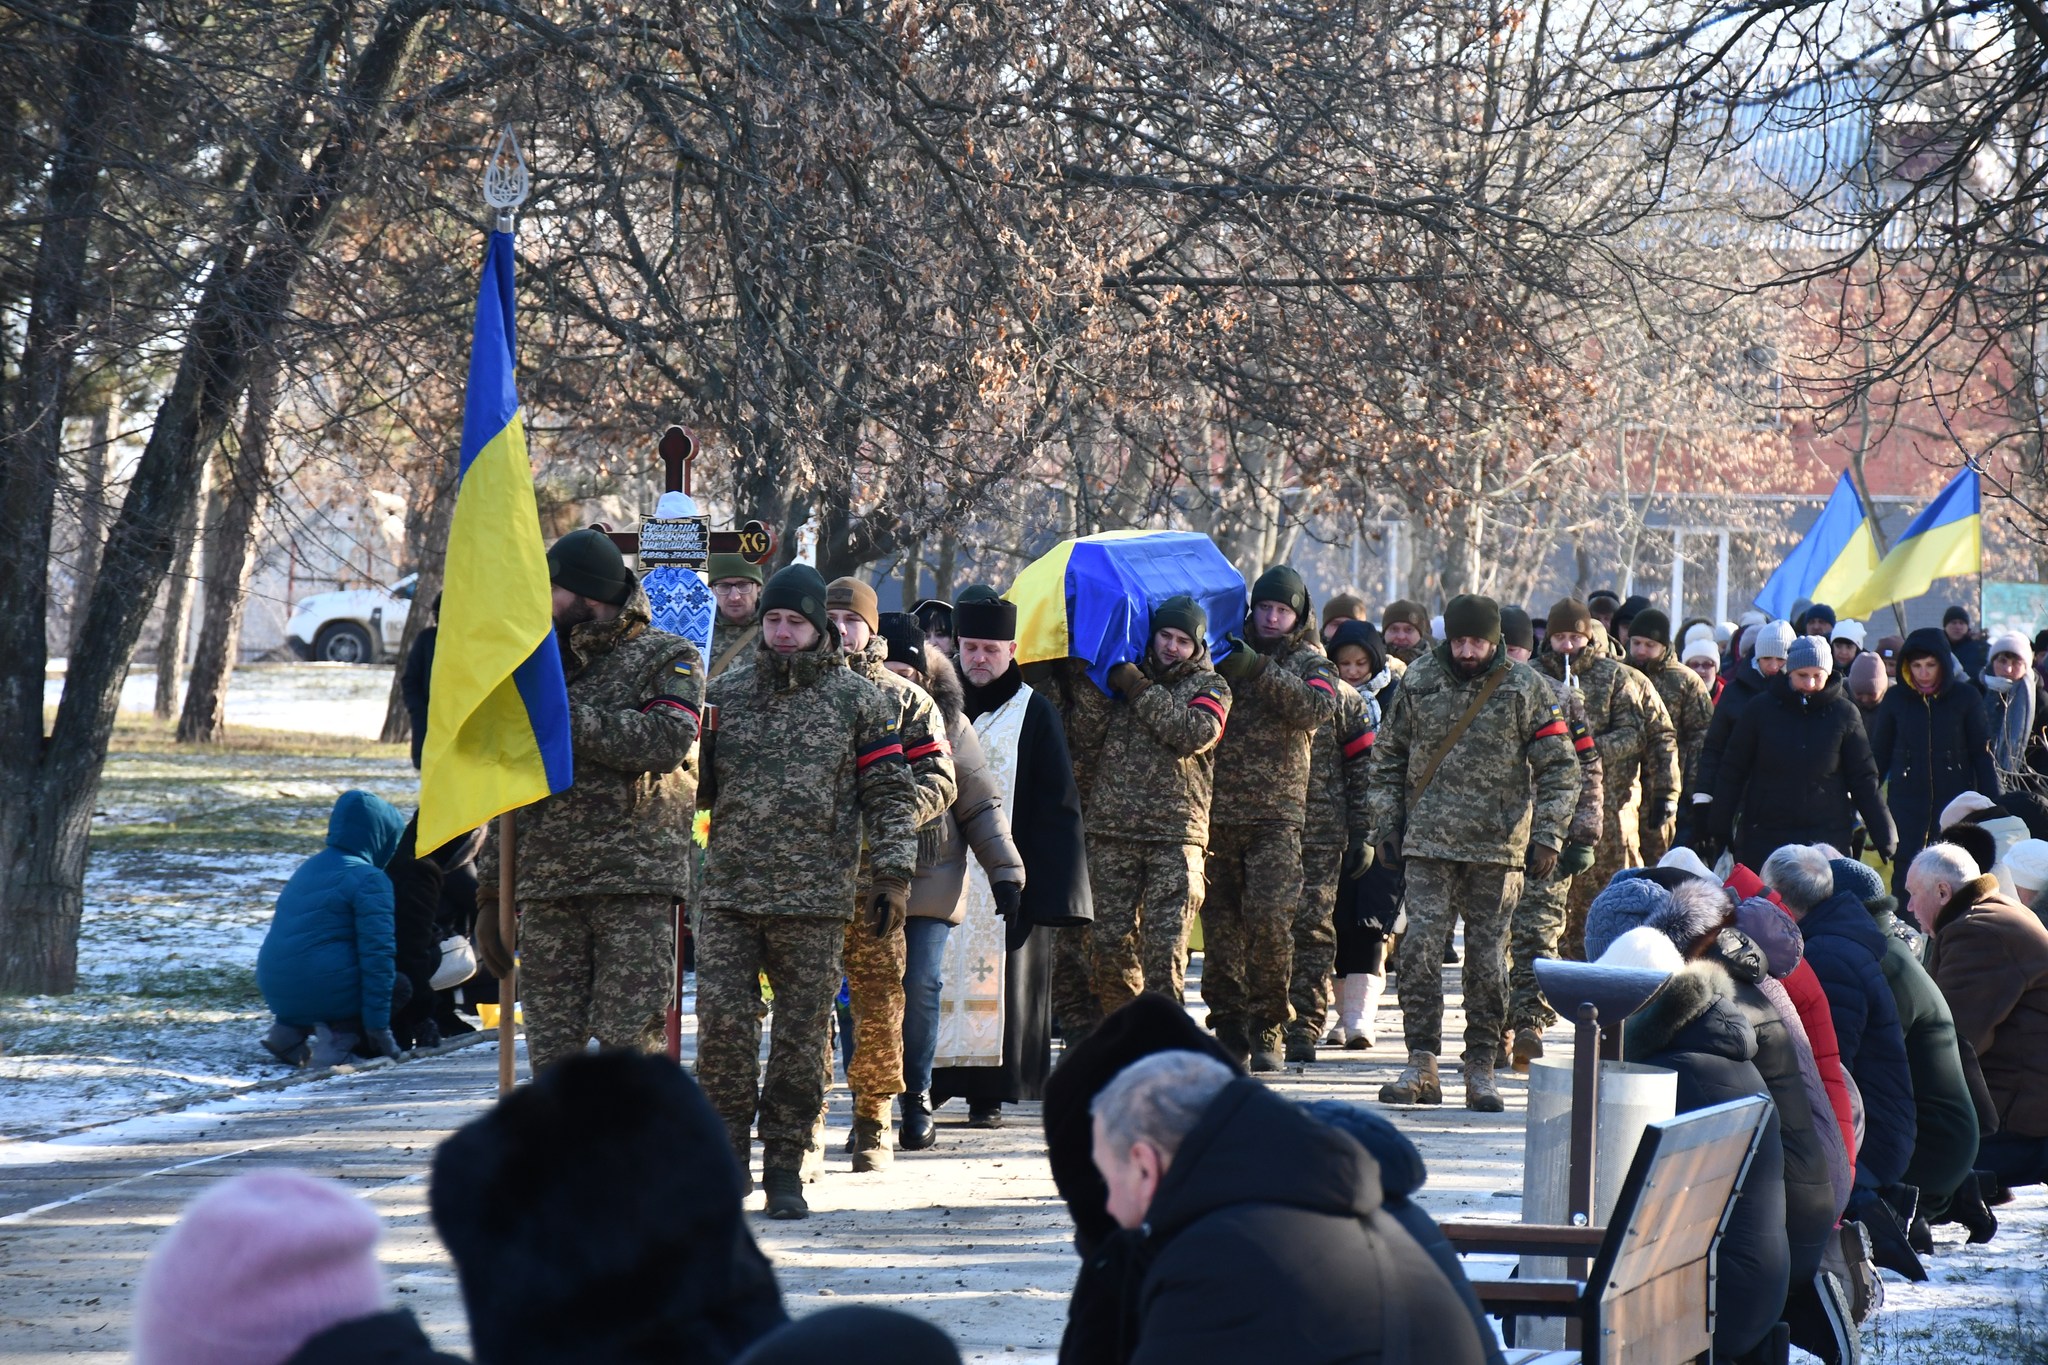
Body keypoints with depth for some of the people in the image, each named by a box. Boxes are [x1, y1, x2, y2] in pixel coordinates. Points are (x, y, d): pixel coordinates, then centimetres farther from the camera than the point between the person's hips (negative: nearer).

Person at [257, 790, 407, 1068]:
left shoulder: (309, 868, 19)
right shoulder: (369, 880, -8)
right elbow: (378, 954, -14)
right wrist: (378, 1027, -12)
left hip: (276, 992, 8)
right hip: (321, 990, -8)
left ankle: (291, 1030, 8)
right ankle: (339, 1032, -13)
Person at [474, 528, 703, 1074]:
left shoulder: (667, 658, 4)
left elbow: (667, 741, -17)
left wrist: (567, 717, -13)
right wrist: (490, 895, 16)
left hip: (636, 884, -5)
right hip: (547, 887, 5)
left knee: (631, 1041, -10)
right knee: (551, 1049, 3)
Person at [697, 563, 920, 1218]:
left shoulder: (859, 699, 5)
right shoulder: (726, 693, 11)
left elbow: (891, 795, 4)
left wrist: (892, 876, -3)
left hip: (816, 898, -2)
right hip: (729, 893, 2)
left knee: (802, 1039, 2)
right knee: (722, 1026, -6)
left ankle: (785, 1169, 10)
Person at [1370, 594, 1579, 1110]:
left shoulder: (1525, 689, 0)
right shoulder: (1418, 682, 6)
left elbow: (1559, 768, 2)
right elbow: (1388, 757, 16)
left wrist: (1547, 836, -6)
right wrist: (1387, 824, 9)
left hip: (1497, 847, -1)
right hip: (1428, 841, 1)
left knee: (1488, 959, 1)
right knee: (1420, 949, -7)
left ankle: (1481, 1070, 9)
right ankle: (1422, 1065, -2)